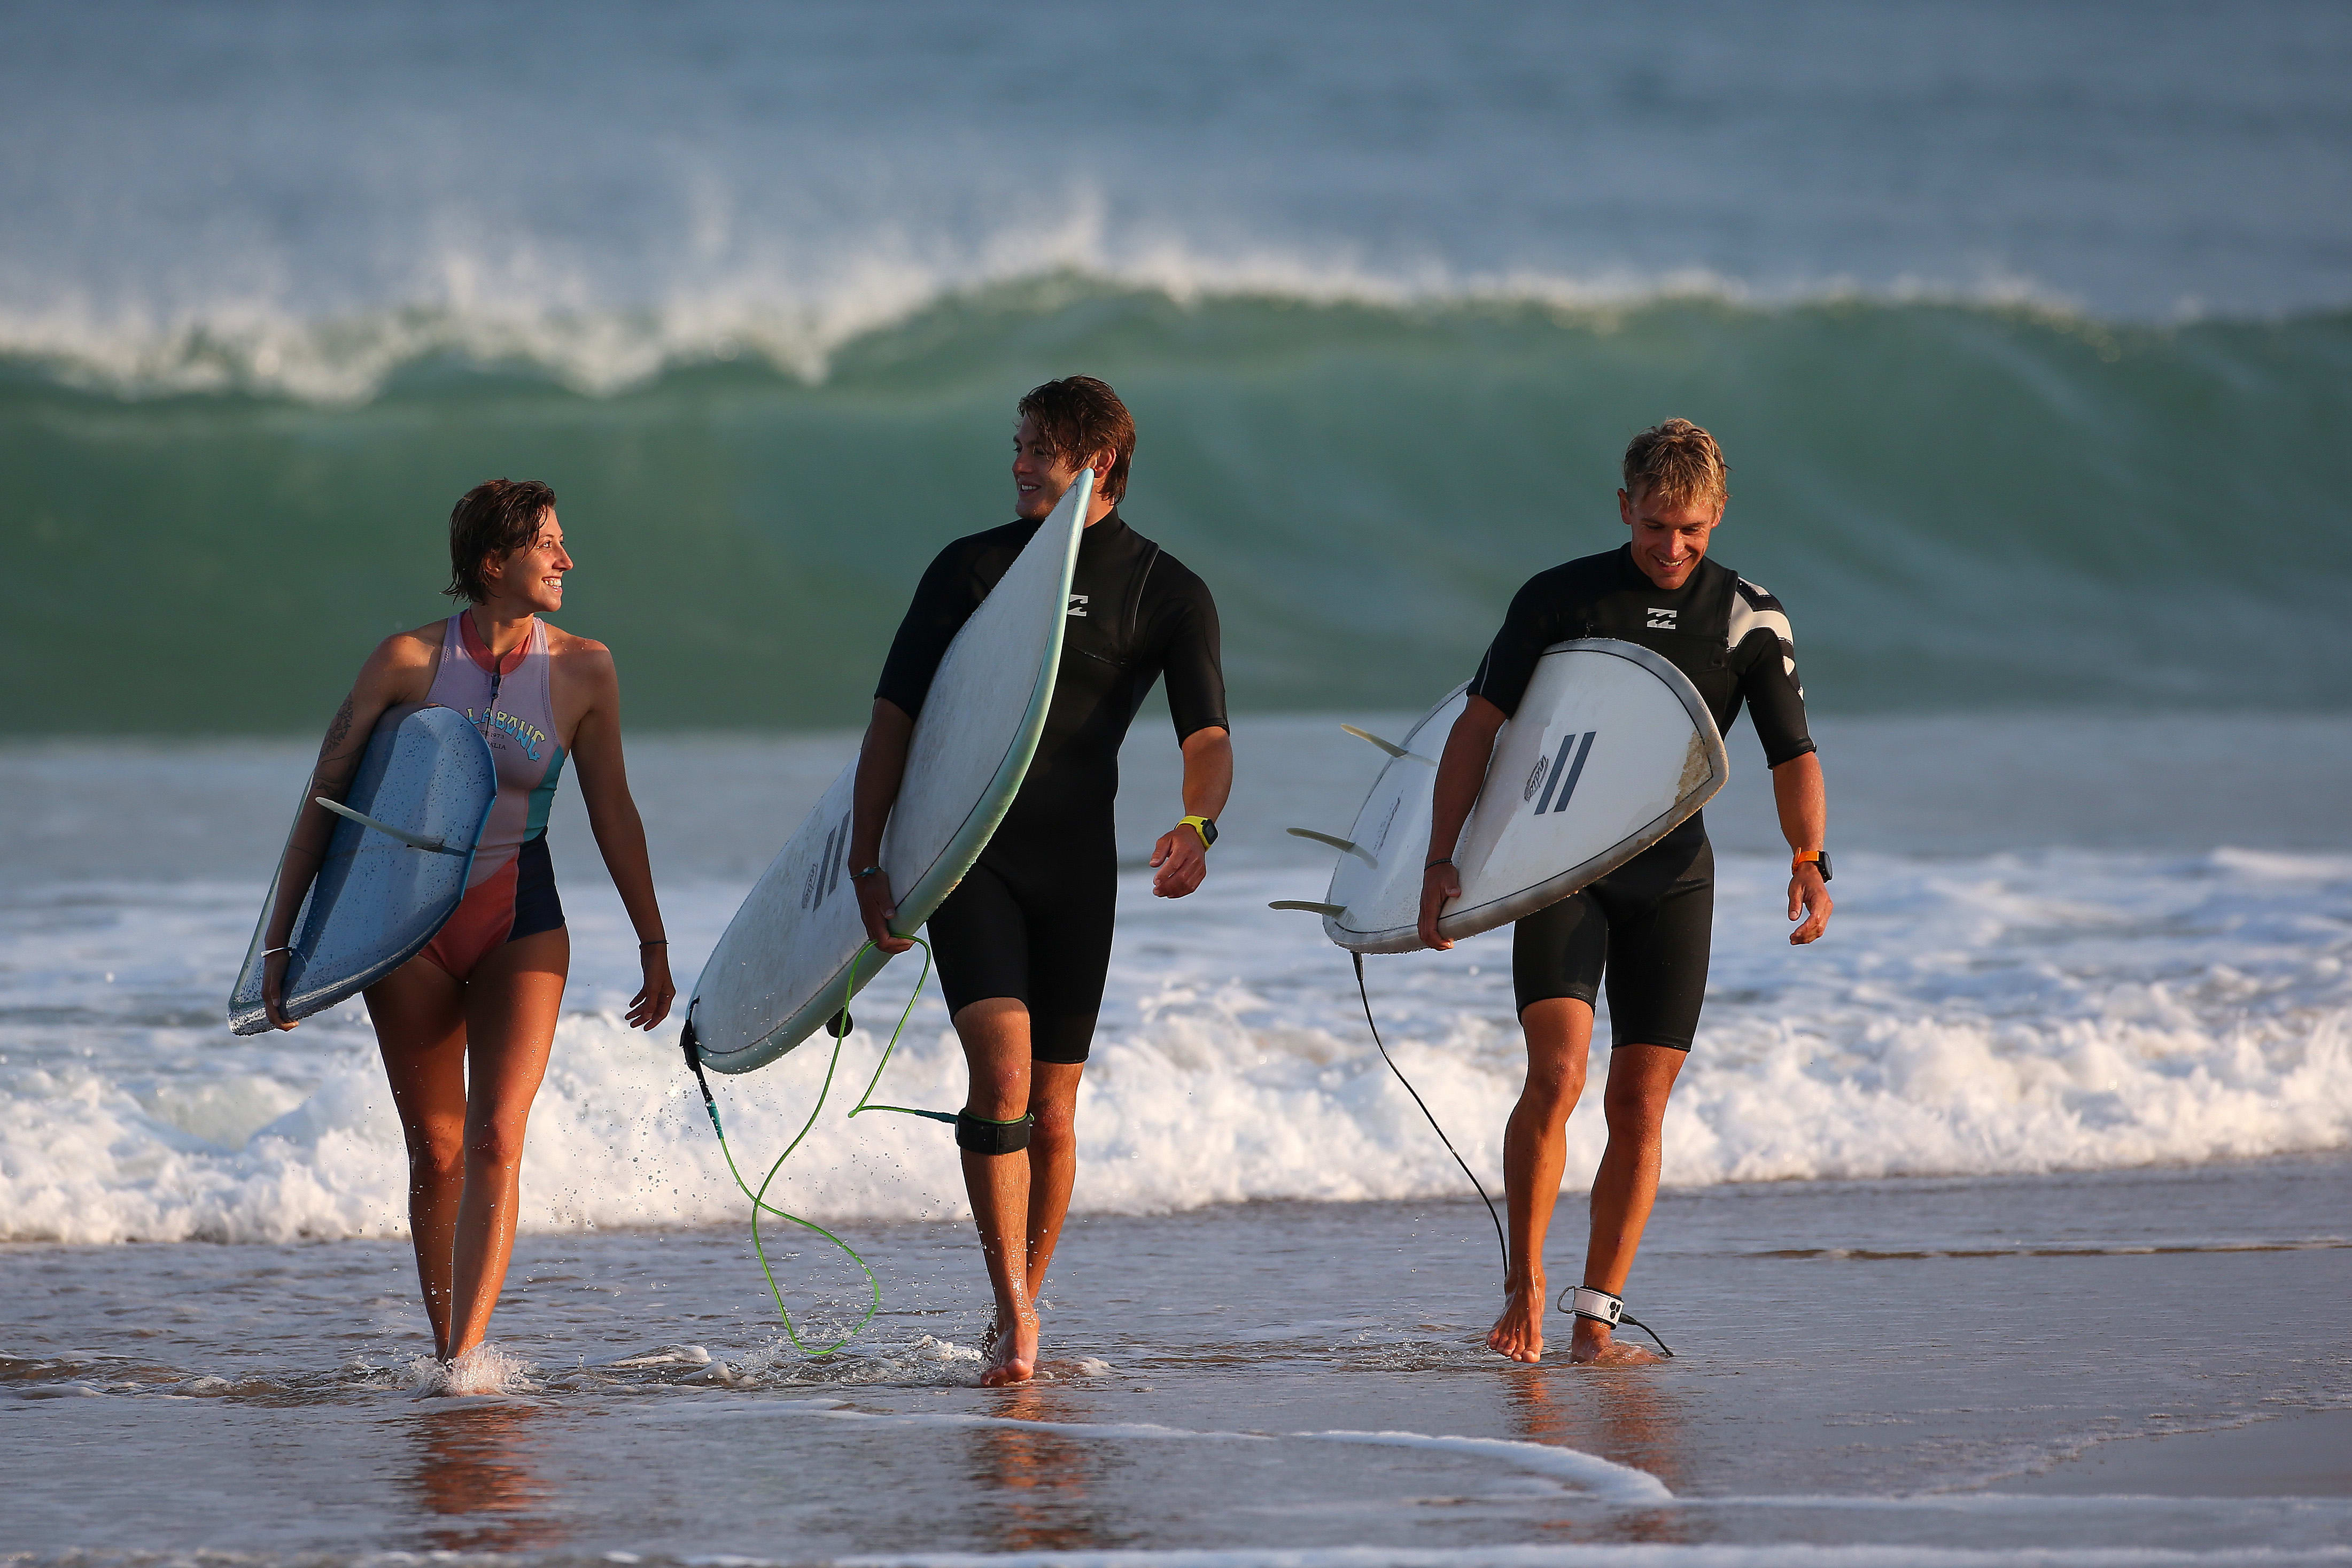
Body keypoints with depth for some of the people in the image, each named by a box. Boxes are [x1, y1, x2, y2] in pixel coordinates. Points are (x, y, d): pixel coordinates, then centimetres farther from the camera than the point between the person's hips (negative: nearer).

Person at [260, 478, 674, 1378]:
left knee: (495, 1139, -15)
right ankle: (444, 1352, 16)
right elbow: (324, 797, 0)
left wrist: (654, 946, 13)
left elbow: (612, 814, 11)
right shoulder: (410, 661, -5)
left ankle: (466, 1360, -21)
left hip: (521, 923, 0)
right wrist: (280, 943, -1)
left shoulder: (582, 670, 0)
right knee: (435, 1151, 4)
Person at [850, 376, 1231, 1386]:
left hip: (1076, 858, 1)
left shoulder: (1168, 593, 5)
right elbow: (895, 717, 7)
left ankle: (1022, 1312, 20)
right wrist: (867, 862, -1)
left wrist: (1197, 824, -28)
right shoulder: (971, 569, 7)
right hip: (968, 851, -1)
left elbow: (1207, 740, -5)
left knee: (1052, 1108, 4)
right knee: (1002, 1068, -18)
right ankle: (1015, 1322, -18)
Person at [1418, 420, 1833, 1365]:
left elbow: (1793, 758, 3)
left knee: (1639, 1107, -1)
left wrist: (1809, 859, -15)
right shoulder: (1559, 600, -1)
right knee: (1555, 1075, -19)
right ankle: (1524, 1285, -5)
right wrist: (1442, 860, -10)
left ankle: (1596, 1323, 7)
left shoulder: (1753, 622, 3)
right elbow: (1478, 727, -1)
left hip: (1672, 879, 2)